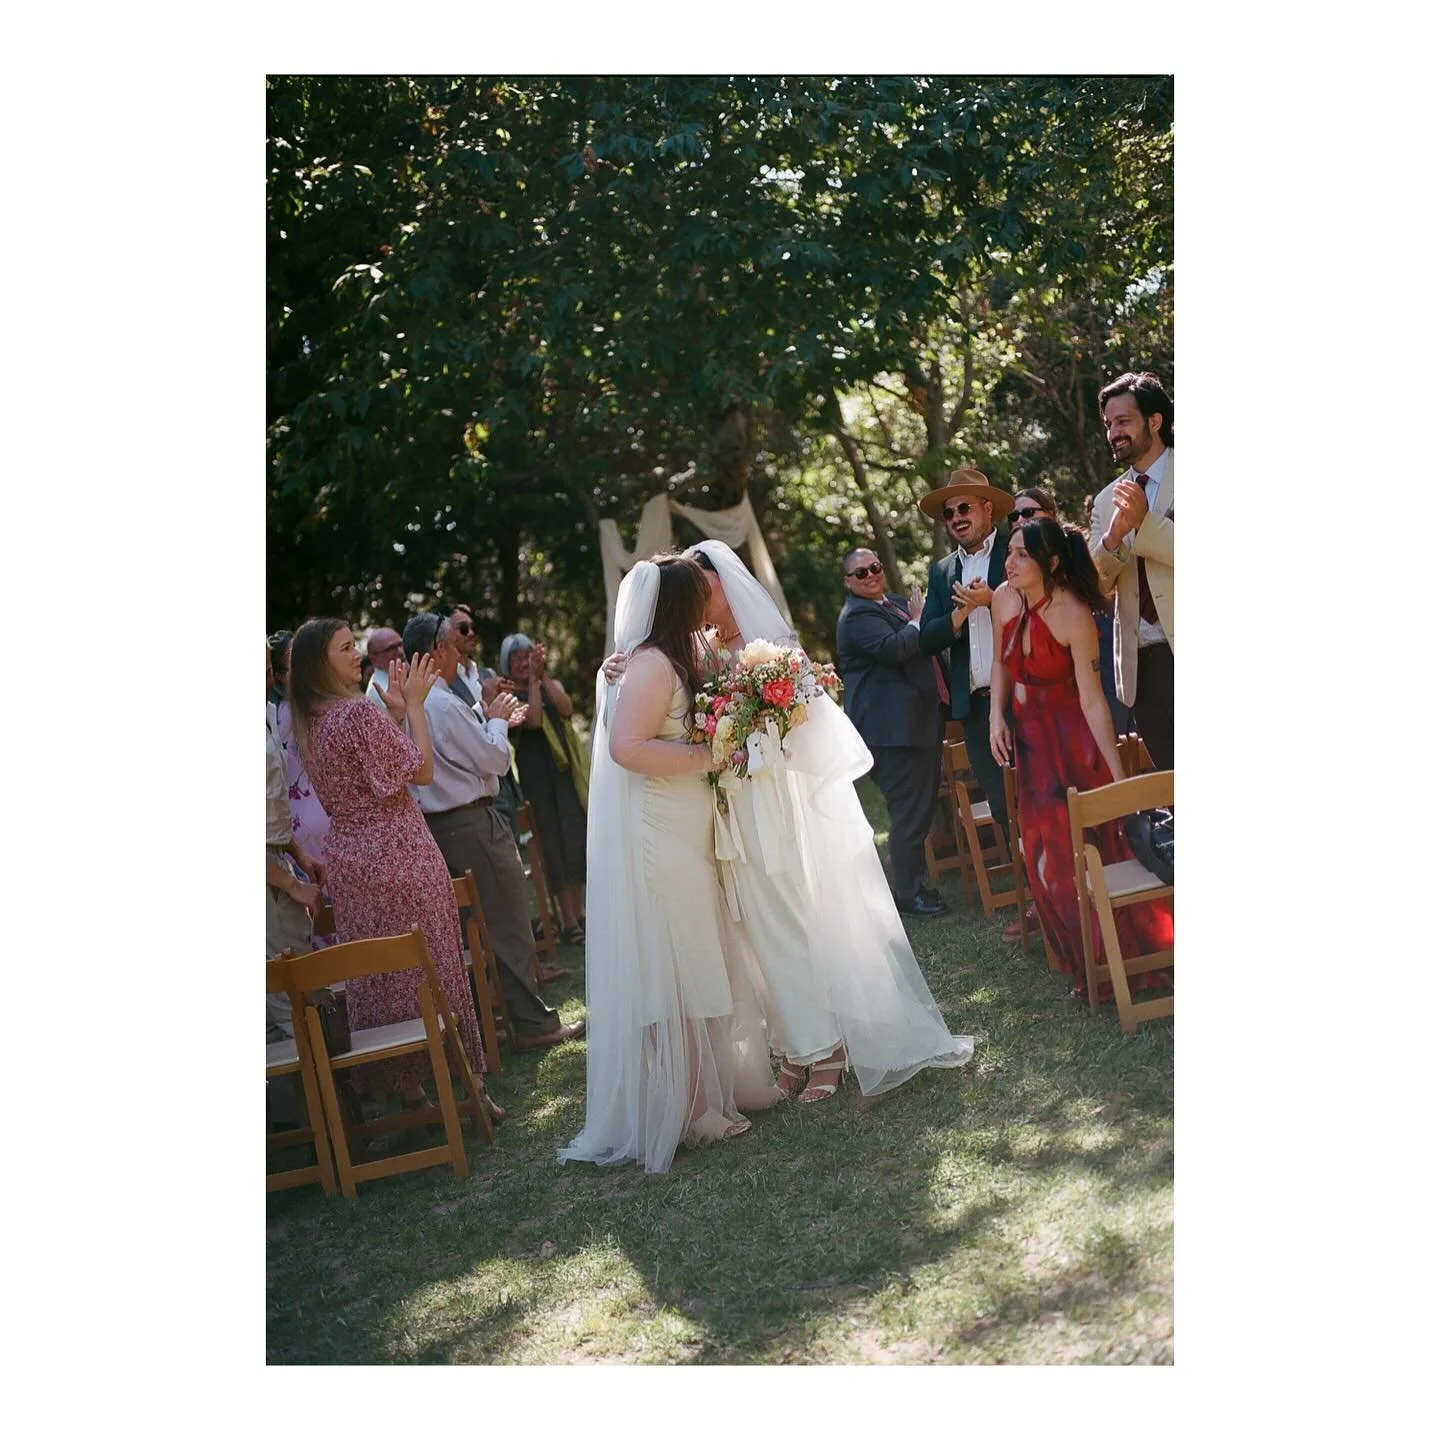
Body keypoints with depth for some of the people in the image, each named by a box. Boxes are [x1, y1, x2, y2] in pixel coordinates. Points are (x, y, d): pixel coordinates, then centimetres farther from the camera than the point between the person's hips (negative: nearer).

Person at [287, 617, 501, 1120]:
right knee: (428, 968, 1)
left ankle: (404, 1083, 21)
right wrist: (412, 705, -8)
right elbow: (421, 771, -14)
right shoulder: (357, 711, -18)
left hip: (348, 859, 8)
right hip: (397, 855, -8)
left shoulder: (308, 722, 8)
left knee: (375, 974, 12)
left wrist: (394, 711, 12)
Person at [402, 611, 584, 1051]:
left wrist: (492, 722, 18)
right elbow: (495, 760, -14)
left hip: (435, 824, 10)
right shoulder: (446, 705, -20)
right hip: (472, 824, -9)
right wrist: (496, 720, 2)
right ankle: (533, 1023, 1)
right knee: (509, 924, -3)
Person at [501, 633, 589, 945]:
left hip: (567, 770, 4)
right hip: (537, 776, -4)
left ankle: (578, 912, 17)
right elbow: (533, 719, -17)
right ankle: (569, 922, 1)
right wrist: (533, 679, -13)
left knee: (576, 839, 4)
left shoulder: (552, 684, 13)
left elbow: (566, 708, -7)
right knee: (555, 845, -3)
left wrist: (544, 675, -10)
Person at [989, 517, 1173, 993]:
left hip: (1072, 744, -6)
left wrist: (1118, 775, -24)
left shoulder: (1074, 615, -23)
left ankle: (1126, 958, 18)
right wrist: (996, 716, -1)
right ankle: (1082, 964, 27)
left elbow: (1093, 700, -24)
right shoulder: (1004, 599, -5)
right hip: (1029, 742, 6)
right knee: (1045, 856, 11)